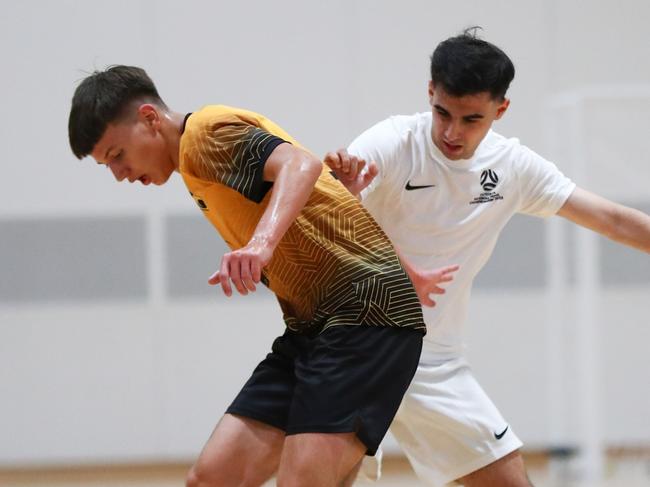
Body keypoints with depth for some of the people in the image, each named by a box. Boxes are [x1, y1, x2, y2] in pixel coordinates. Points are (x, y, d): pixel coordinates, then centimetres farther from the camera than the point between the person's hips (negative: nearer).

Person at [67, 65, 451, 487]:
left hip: (367, 312, -10)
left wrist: (261, 242, -41)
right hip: (312, 326, 10)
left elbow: (301, 165, -28)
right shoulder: (195, 170, 21)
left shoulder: (206, 131, -8)